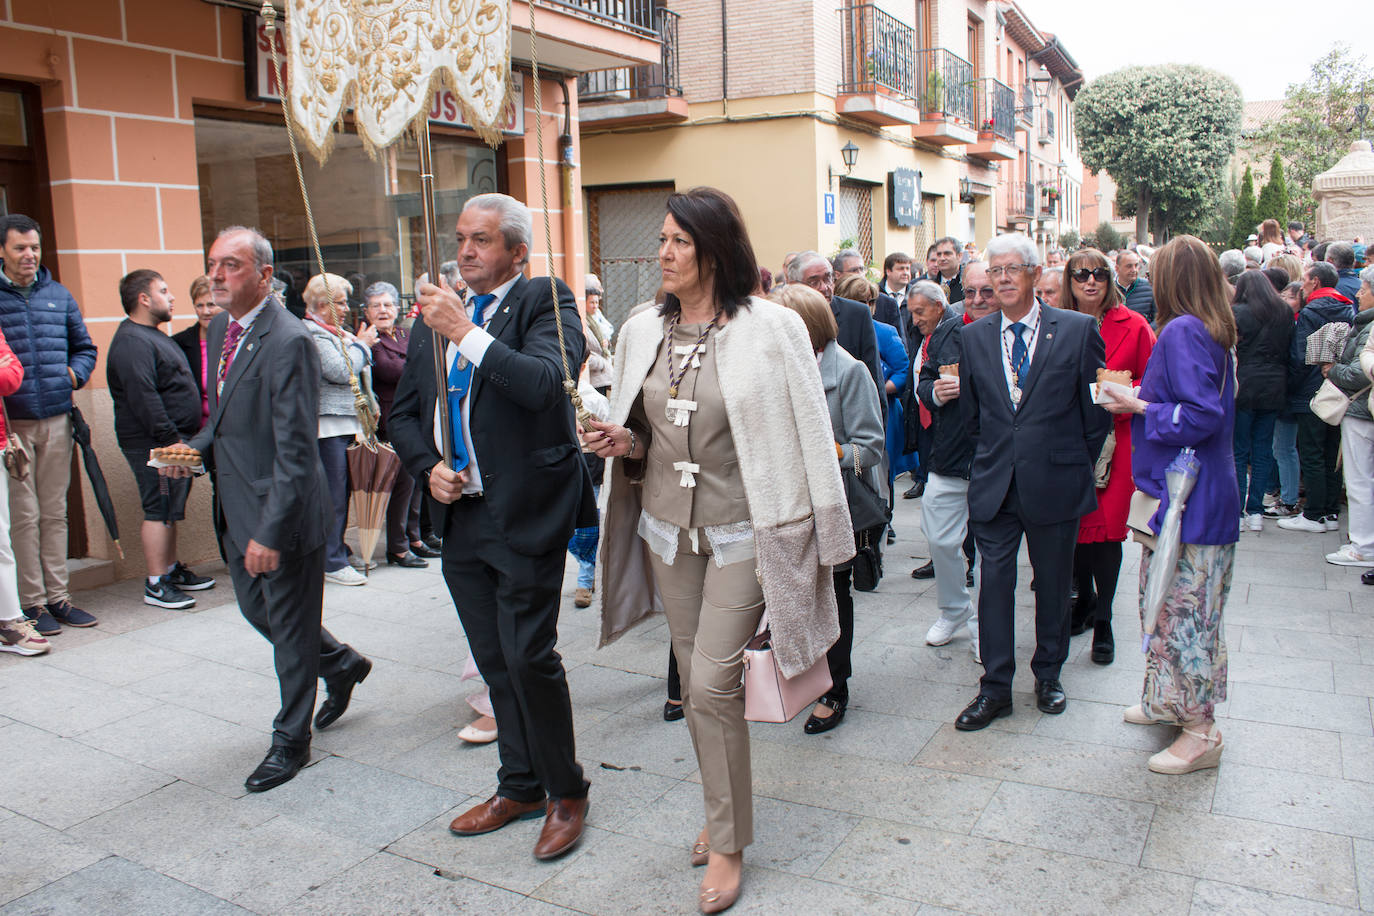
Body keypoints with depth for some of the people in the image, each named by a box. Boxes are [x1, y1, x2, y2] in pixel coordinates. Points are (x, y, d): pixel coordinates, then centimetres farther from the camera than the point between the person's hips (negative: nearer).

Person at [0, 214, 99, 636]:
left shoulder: (59, 295, 11)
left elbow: (84, 346, 20)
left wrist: (75, 373, 4)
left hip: (57, 419, 4)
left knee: (55, 512, 10)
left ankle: (58, 596, 17)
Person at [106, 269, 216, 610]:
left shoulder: (153, 336, 20)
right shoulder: (132, 341, -16)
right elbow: (143, 396, -24)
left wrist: (181, 438, 22)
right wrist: (170, 438, -24)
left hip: (173, 440, 10)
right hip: (153, 444, -10)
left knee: (169, 509, 16)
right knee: (159, 510, -7)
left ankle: (172, 569, 26)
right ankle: (156, 584, -2)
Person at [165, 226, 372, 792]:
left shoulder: (288, 343, -21)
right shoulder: (220, 329, 7)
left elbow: (294, 452, -23)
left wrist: (271, 532, -25)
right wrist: (195, 447, 0)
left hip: (281, 512, -9)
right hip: (236, 509, 9)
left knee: (290, 628, 6)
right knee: (256, 610, 22)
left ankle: (291, 741, 24)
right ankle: (340, 663, 44)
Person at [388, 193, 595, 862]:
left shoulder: (545, 302, -7)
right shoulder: (435, 315, 12)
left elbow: (545, 384, -26)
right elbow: (404, 413, 18)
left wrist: (468, 332, -24)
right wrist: (428, 468, 0)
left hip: (524, 516, -6)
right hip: (459, 516, 7)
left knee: (529, 657, -3)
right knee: (494, 662, 15)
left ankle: (565, 792, 19)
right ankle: (520, 787, 32)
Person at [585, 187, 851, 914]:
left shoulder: (772, 328, -9)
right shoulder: (641, 332, 5)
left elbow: (808, 437, -7)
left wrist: (818, 540, -7)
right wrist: (624, 443, -8)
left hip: (742, 533, -5)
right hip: (667, 530, 5)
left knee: (713, 683, -7)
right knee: (696, 682, 14)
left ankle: (728, 844, 13)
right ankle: (722, 809, 36)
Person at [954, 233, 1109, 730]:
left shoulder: (1078, 330, -4)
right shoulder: (974, 337, 5)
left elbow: (1095, 409, 1)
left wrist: (1076, 466, 4)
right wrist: (992, 461, 12)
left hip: (1055, 483, -1)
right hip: (993, 484, 2)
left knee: (1053, 583, 12)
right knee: (994, 581, 3)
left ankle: (1048, 674, 30)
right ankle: (995, 687, 14)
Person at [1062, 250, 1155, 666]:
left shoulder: (1133, 325, 1)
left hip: (1116, 437, -2)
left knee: (1107, 525, -6)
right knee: (1075, 523, 6)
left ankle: (1103, 620, 8)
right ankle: (1085, 599, 29)